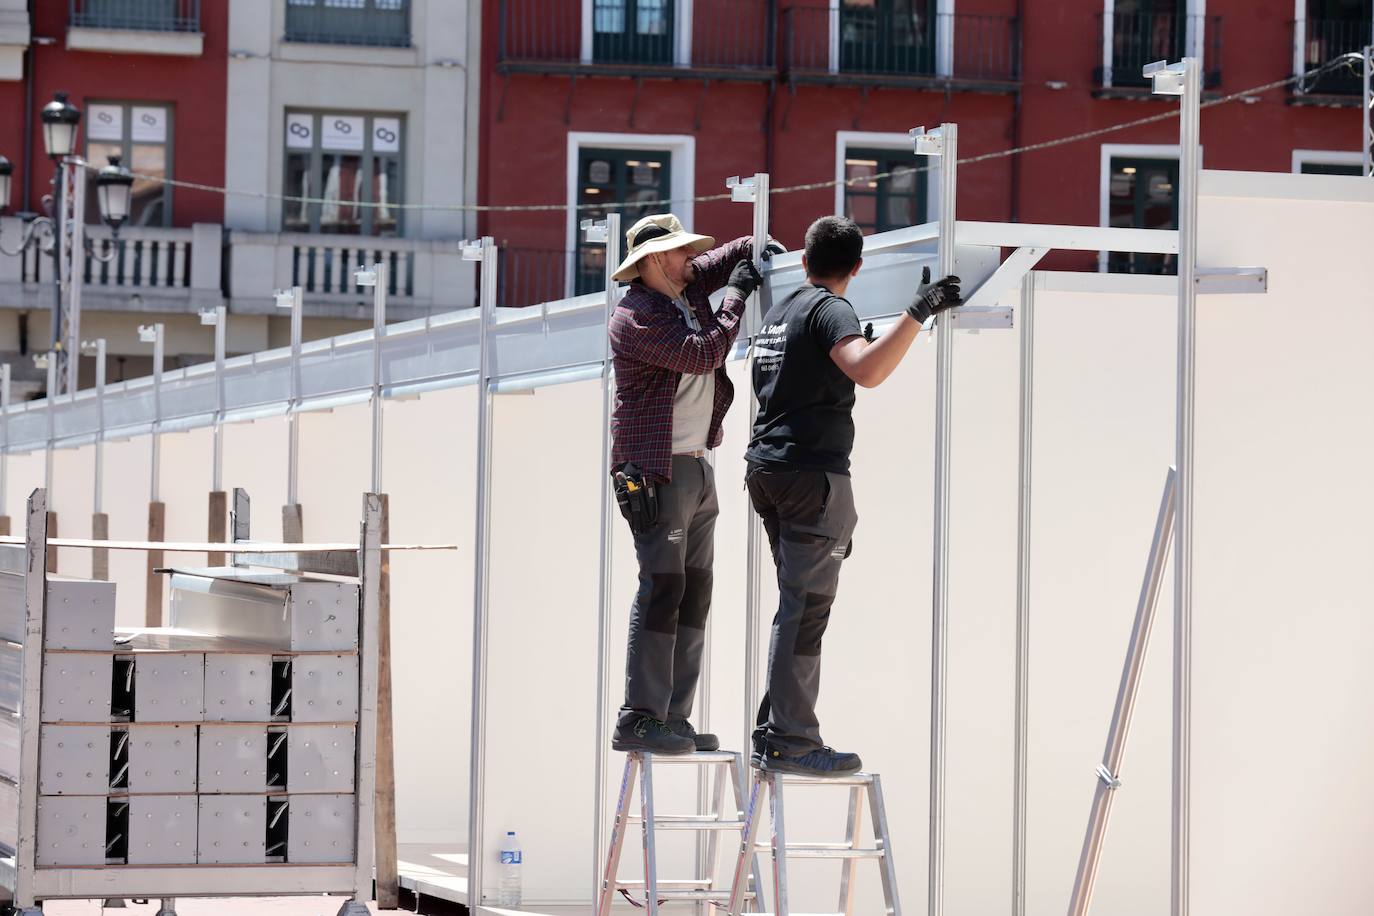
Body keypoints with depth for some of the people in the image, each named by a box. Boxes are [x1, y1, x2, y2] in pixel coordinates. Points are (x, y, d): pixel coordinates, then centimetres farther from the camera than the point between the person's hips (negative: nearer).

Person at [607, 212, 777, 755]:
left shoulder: (686, 288, 12)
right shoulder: (634, 316, -12)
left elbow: (732, 254, 28)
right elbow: (703, 354, -19)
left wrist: (760, 251, 6)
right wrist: (737, 295, -9)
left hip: (697, 467, 9)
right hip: (655, 471, -9)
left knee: (695, 592, 6)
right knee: (663, 588, -14)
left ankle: (675, 718, 8)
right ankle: (639, 719, -14)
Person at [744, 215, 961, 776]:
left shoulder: (777, 313, 18)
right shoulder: (829, 308, -9)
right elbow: (867, 370, -28)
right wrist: (918, 313, -29)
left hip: (767, 468, 9)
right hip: (813, 471, -9)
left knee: (797, 606, 15)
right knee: (805, 608, -8)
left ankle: (773, 732, 15)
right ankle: (791, 743, -10)